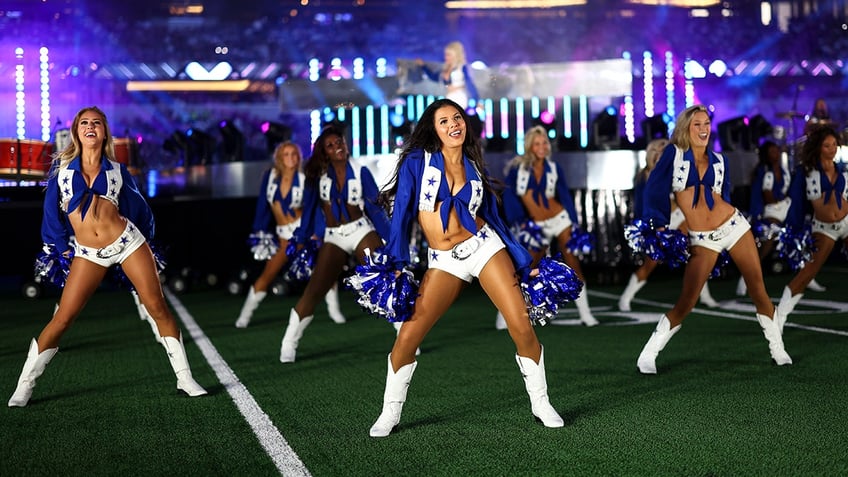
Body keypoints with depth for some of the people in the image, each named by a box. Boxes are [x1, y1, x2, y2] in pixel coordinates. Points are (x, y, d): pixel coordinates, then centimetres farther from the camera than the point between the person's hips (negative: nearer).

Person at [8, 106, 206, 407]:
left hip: (127, 241, 0)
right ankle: (24, 387, 6)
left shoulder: (117, 170, 6)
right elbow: (51, 210, 11)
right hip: (88, 254, 0)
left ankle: (185, 379, 2)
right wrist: (60, 246, 12)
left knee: (158, 307, -5)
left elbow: (138, 205, 15)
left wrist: (145, 239, 17)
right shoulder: (62, 166, 5)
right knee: (62, 319, -4)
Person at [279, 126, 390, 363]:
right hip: (333, 239, 1)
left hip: (362, 232, 0)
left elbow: (375, 208, 4)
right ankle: (288, 346, -2)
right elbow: (309, 210, 9)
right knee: (313, 291, -8)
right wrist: (300, 241, 7)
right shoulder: (318, 174, 3)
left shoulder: (360, 172, 1)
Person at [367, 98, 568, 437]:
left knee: (522, 327, -9)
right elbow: (401, 213, -1)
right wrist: (397, 264, -10)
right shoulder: (417, 161, 2)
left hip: (485, 248, 1)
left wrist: (526, 263, 10)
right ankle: (389, 414, 10)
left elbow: (494, 218, 13)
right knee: (407, 336, -8)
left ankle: (540, 403, 10)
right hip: (443, 262, -1)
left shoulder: (475, 168, 10)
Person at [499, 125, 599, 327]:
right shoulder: (518, 166, -6)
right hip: (536, 226, -1)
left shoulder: (554, 168, 0)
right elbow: (509, 195, -8)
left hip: (560, 219, 2)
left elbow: (565, 196, 3)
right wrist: (518, 222, -16)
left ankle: (585, 314, 3)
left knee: (573, 264, -2)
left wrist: (575, 225, -2)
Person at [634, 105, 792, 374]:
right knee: (685, 304, -9)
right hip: (702, 239, -3)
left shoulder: (718, 160, 9)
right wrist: (658, 226, -5)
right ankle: (647, 356, 2)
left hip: (734, 225, 3)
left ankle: (778, 351, 15)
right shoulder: (674, 153, -1)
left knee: (758, 290, 1)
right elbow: (655, 190, -2)